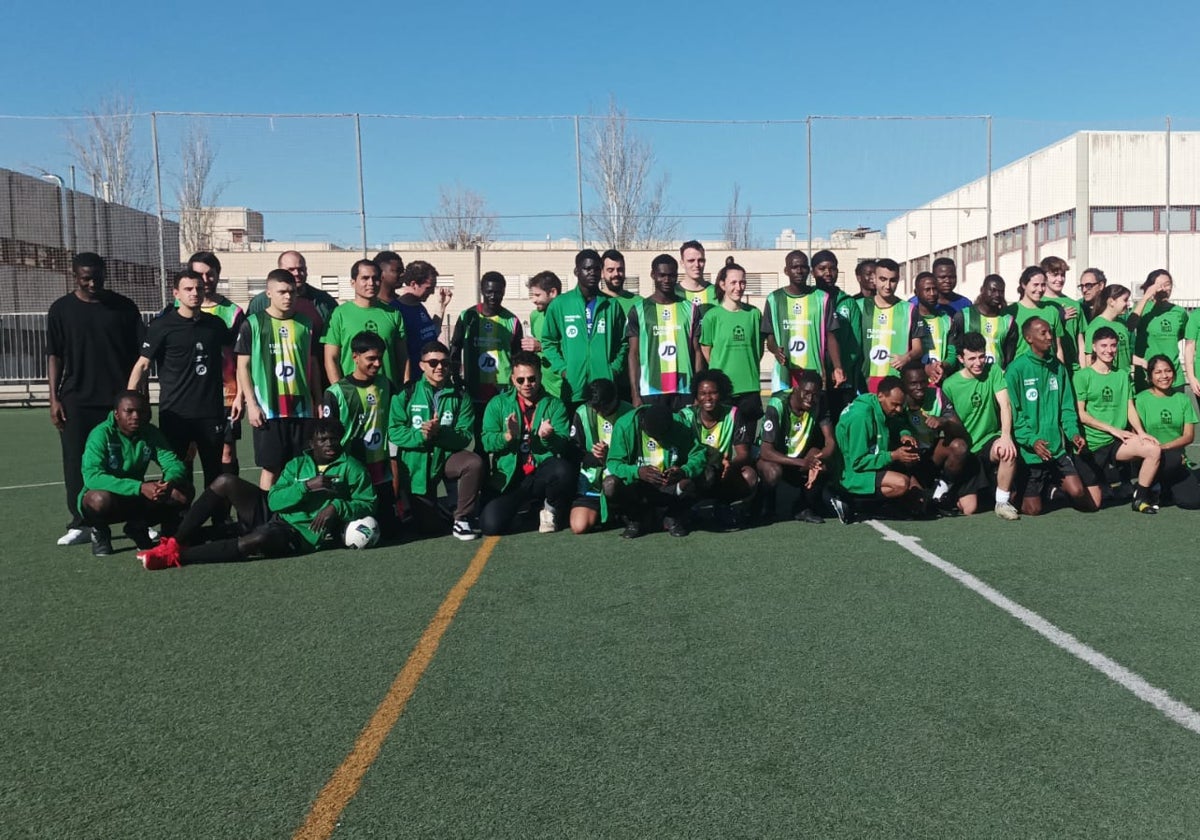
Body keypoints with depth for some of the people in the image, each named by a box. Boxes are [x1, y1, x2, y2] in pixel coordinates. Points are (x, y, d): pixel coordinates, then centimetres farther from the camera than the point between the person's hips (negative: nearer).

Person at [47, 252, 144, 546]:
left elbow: (138, 354, 5)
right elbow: (54, 356, 6)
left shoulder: (124, 307, 3)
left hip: (119, 399, -1)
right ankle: (79, 524, 12)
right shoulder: (62, 309, 5)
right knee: (77, 464, 3)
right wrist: (54, 398, -1)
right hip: (76, 401, 1)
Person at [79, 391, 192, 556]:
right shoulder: (101, 434, -20)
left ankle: (138, 528, 7)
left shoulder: (151, 434, -5)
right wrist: (140, 487, -44)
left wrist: (169, 482, -37)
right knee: (100, 499, -40)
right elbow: (92, 477, -33)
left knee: (183, 492, -17)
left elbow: (174, 464, -11)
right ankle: (99, 531, -3)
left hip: (136, 499, 5)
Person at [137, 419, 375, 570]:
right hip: (270, 514, 5)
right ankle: (178, 541, -9)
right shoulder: (297, 464, 15)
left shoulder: (350, 468, 7)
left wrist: (337, 506, -16)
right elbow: (274, 500, 1)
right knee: (225, 481, -12)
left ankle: (177, 555, -27)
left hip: (300, 535, -5)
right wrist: (306, 486, -14)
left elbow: (367, 504, 1)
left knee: (258, 539, -38)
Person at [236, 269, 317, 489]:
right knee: (270, 467, 2)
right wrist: (251, 404, -7)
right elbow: (243, 366, -1)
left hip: (301, 407, 3)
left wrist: (319, 401, 10)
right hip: (268, 409, -3)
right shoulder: (253, 324, -1)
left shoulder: (305, 324, 8)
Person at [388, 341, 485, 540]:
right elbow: (394, 432, -10)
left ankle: (463, 519, -13)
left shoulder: (460, 396, -2)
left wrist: (439, 433, -29)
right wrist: (420, 436, -26)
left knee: (475, 463, -33)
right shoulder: (406, 394, -3)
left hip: (448, 456, 1)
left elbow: (465, 436, -11)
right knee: (429, 527, 0)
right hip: (417, 463, 0)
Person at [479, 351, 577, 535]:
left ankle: (551, 509, -1)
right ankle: (519, 504, 16)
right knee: (491, 525, -22)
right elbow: (487, 442, -1)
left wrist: (547, 437, -24)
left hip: (543, 474, 0)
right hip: (509, 476, 0)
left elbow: (564, 446, -2)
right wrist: (508, 436, -21)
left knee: (564, 470, -34)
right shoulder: (498, 403, 9)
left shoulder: (555, 404, 8)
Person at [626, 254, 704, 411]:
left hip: (685, 391, 2)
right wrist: (635, 394, -5)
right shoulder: (638, 310, 5)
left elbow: (697, 352, 10)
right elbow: (634, 354, 3)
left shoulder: (690, 310, 10)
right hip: (650, 391, -1)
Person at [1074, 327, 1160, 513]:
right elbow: (1079, 414, -9)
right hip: (1090, 444, -4)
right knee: (1093, 503, -6)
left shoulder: (1123, 375, 11)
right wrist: (1112, 429, -12)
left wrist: (1140, 432, -10)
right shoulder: (1083, 376, -5)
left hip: (1116, 442, 5)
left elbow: (1130, 407, 7)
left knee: (1154, 449, -24)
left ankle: (1141, 498, -4)